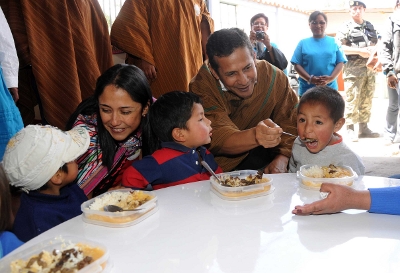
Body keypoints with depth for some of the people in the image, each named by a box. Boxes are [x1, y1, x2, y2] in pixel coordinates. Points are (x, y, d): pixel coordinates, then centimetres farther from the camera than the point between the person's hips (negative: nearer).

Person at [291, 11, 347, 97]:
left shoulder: (334, 42, 9)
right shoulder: (303, 43, 7)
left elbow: (340, 63, 5)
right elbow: (297, 65, 1)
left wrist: (330, 78, -13)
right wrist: (309, 79, -15)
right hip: (307, 89, -1)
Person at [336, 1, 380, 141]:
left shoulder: (370, 27, 18)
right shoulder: (346, 27, -1)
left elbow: (375, 45, 21)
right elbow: (339, 48, -11)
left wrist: (372, 50, -3)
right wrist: (359, 51, -15)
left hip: (369, 67, 6)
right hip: (354, 68, -6)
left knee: (367, 100, 9)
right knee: (352, 100, -8)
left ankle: (363, 128, 16)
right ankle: (350, 130, -2)